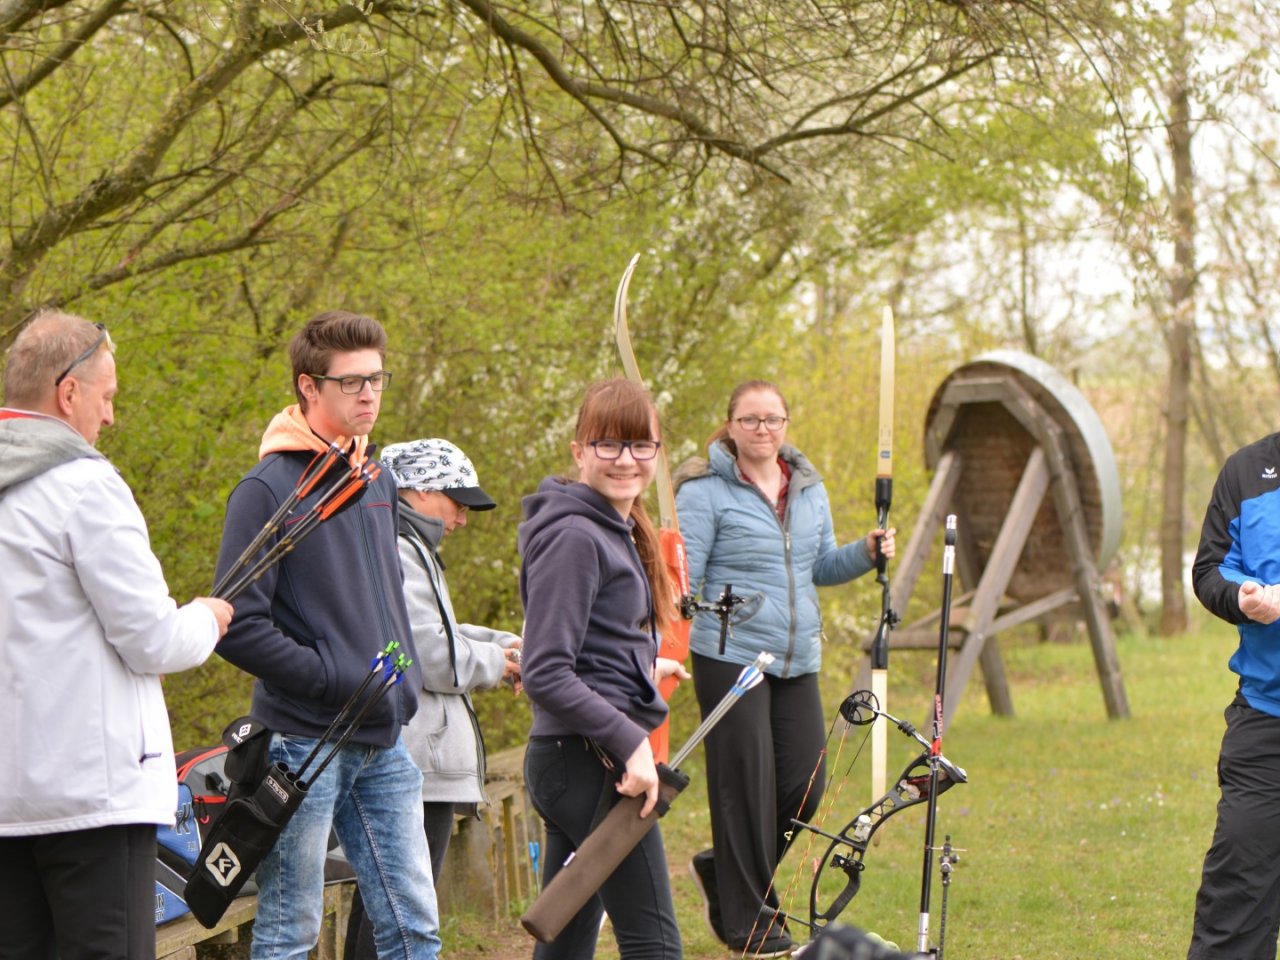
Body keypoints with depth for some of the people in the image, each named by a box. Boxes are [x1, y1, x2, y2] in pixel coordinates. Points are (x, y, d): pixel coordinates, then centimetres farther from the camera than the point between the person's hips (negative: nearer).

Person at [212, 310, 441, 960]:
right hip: (305, 741, -7)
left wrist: (402, 678, 12)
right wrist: (335, 678, -18)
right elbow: (238, 627, -16)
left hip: (384, 743, 7)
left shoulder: (378, 483, 13)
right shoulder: (270, 488, -10)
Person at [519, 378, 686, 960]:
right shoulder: (574, 537, -14)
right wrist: (631, 742, -22)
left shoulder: (617, 532, 17)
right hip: (589, 759, -10)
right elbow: (545, 676, -20)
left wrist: (643, 668, 29)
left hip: (571, 763, 10)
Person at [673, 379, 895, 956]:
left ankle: (721, 869, 26)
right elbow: (683, 578, -9)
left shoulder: (809, 489, 14)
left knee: (804, 785, 3)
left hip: (798, 659, 6)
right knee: (746, 784, -3)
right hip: (731, 655, -6)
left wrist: (865, 553, 4)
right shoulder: (705, 491, -5)